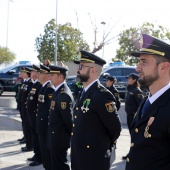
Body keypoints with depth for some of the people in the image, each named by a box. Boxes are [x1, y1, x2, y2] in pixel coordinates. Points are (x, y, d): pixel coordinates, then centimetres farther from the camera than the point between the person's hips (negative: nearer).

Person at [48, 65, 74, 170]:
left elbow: (68, 119, -22)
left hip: (59, 137, -9)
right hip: (56, 135, 9)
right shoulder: (59, 91, 9)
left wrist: (70, 135, -12)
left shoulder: (64, 94, -23)